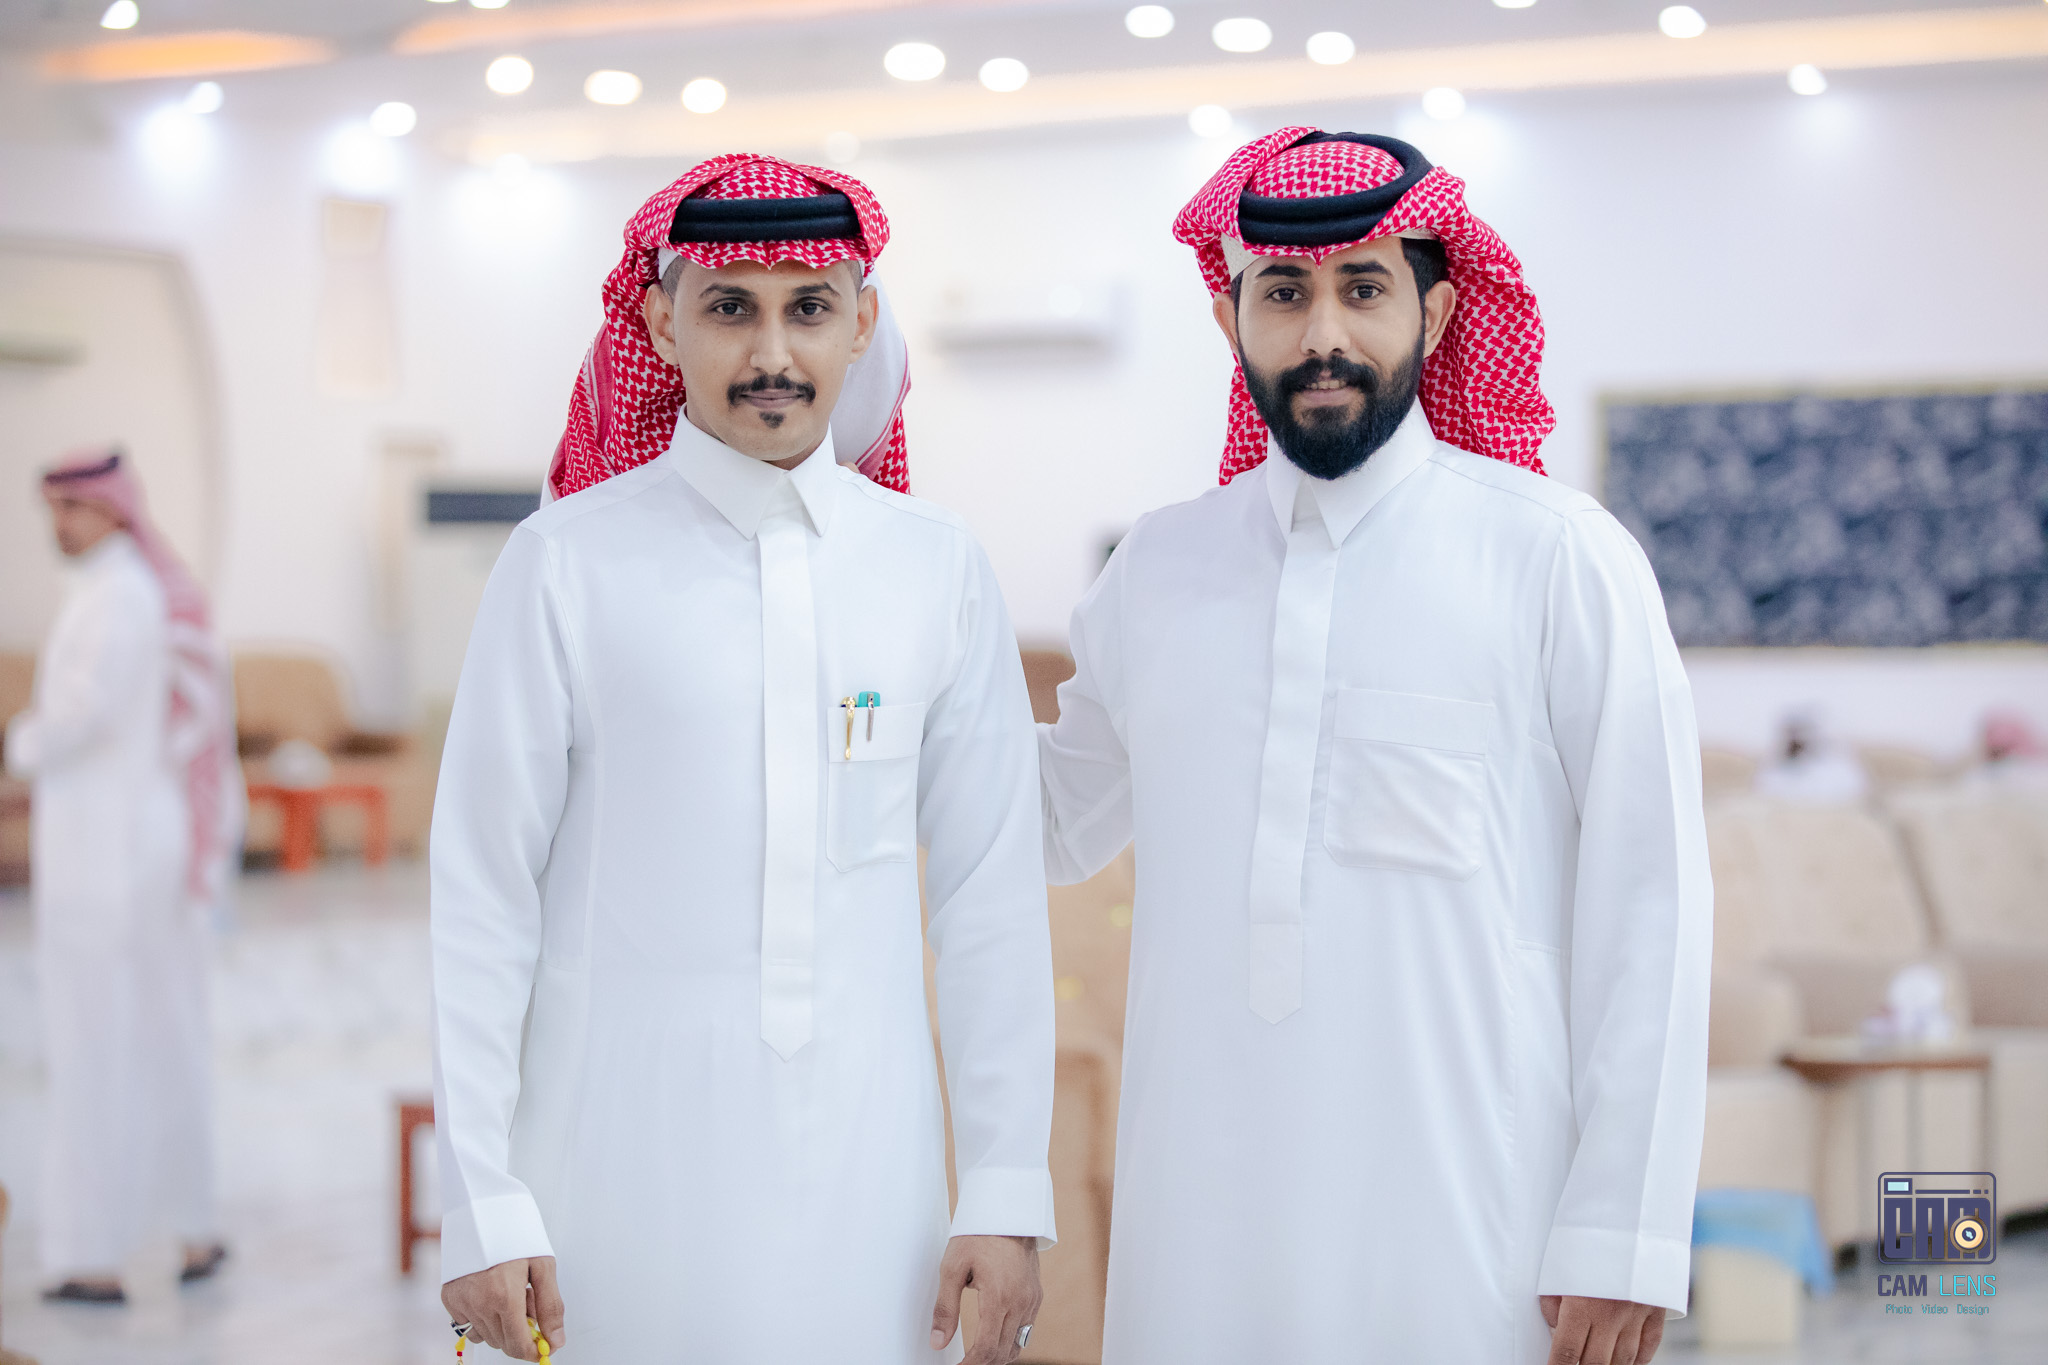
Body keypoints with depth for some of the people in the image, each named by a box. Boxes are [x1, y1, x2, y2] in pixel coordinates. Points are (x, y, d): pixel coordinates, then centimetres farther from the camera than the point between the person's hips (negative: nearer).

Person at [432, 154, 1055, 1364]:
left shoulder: (937, 568, 4)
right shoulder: (569, 560, -2)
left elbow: (992, 897, 5)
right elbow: (484, 892, -1)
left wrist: (1008, 1194, 2)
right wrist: (485, 1208, -4)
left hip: (864, 1168, 2)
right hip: (629, 1160, -2)